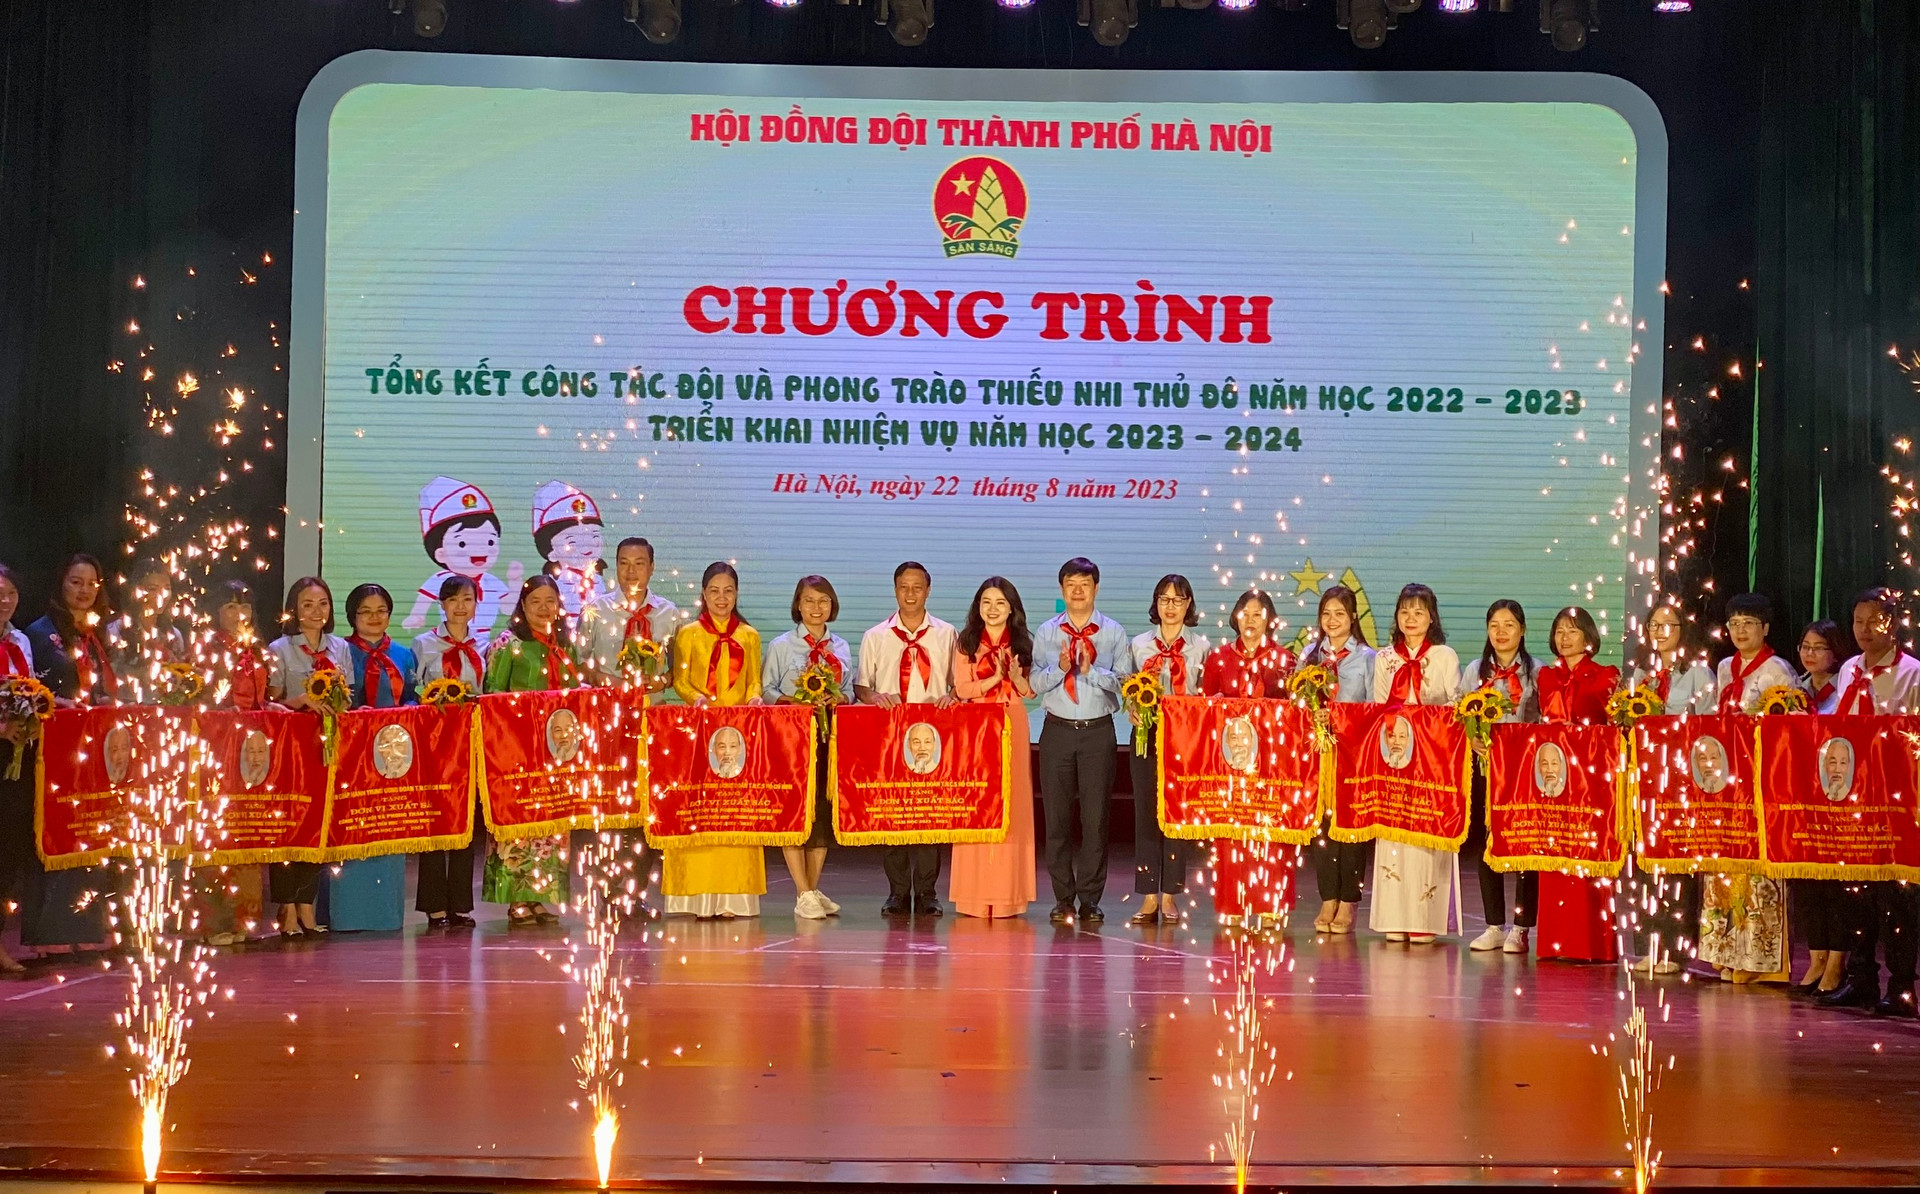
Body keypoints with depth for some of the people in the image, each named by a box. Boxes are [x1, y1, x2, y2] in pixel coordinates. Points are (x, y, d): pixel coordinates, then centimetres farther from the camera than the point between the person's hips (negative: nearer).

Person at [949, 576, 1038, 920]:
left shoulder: (1022, 643, 10)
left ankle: (1008, 894, 3)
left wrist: (1016, 676, -13)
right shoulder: (966, 642, 7)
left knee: (1012, 806, -1)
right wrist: (995, 678, -14)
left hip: (1013, 728, 1)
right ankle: (975, 895, -1)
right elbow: (961, 689, -1)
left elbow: (1031, 691, 7)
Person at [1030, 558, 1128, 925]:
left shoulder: (1113, 632, 4)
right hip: (1057, 730, 1)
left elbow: (1122, 682, -4)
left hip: (1098, 730, -1)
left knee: (1096, 816, -1)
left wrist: (1091, 670, -18)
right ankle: (1063, 898, 11)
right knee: (1057, 816, 3)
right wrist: (1060, 668, -15)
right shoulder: (1046, 632, 8)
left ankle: (1090, 899, 6)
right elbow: (1035, 682, 2)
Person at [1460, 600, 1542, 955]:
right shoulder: (1475, 671, 10)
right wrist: (1473, 740, -11)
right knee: (1485, 843, 4)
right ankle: (1494, 925, 13)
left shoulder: (1536, 672, 1)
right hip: (1483, 765, 3)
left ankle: (1520, 928, 4)